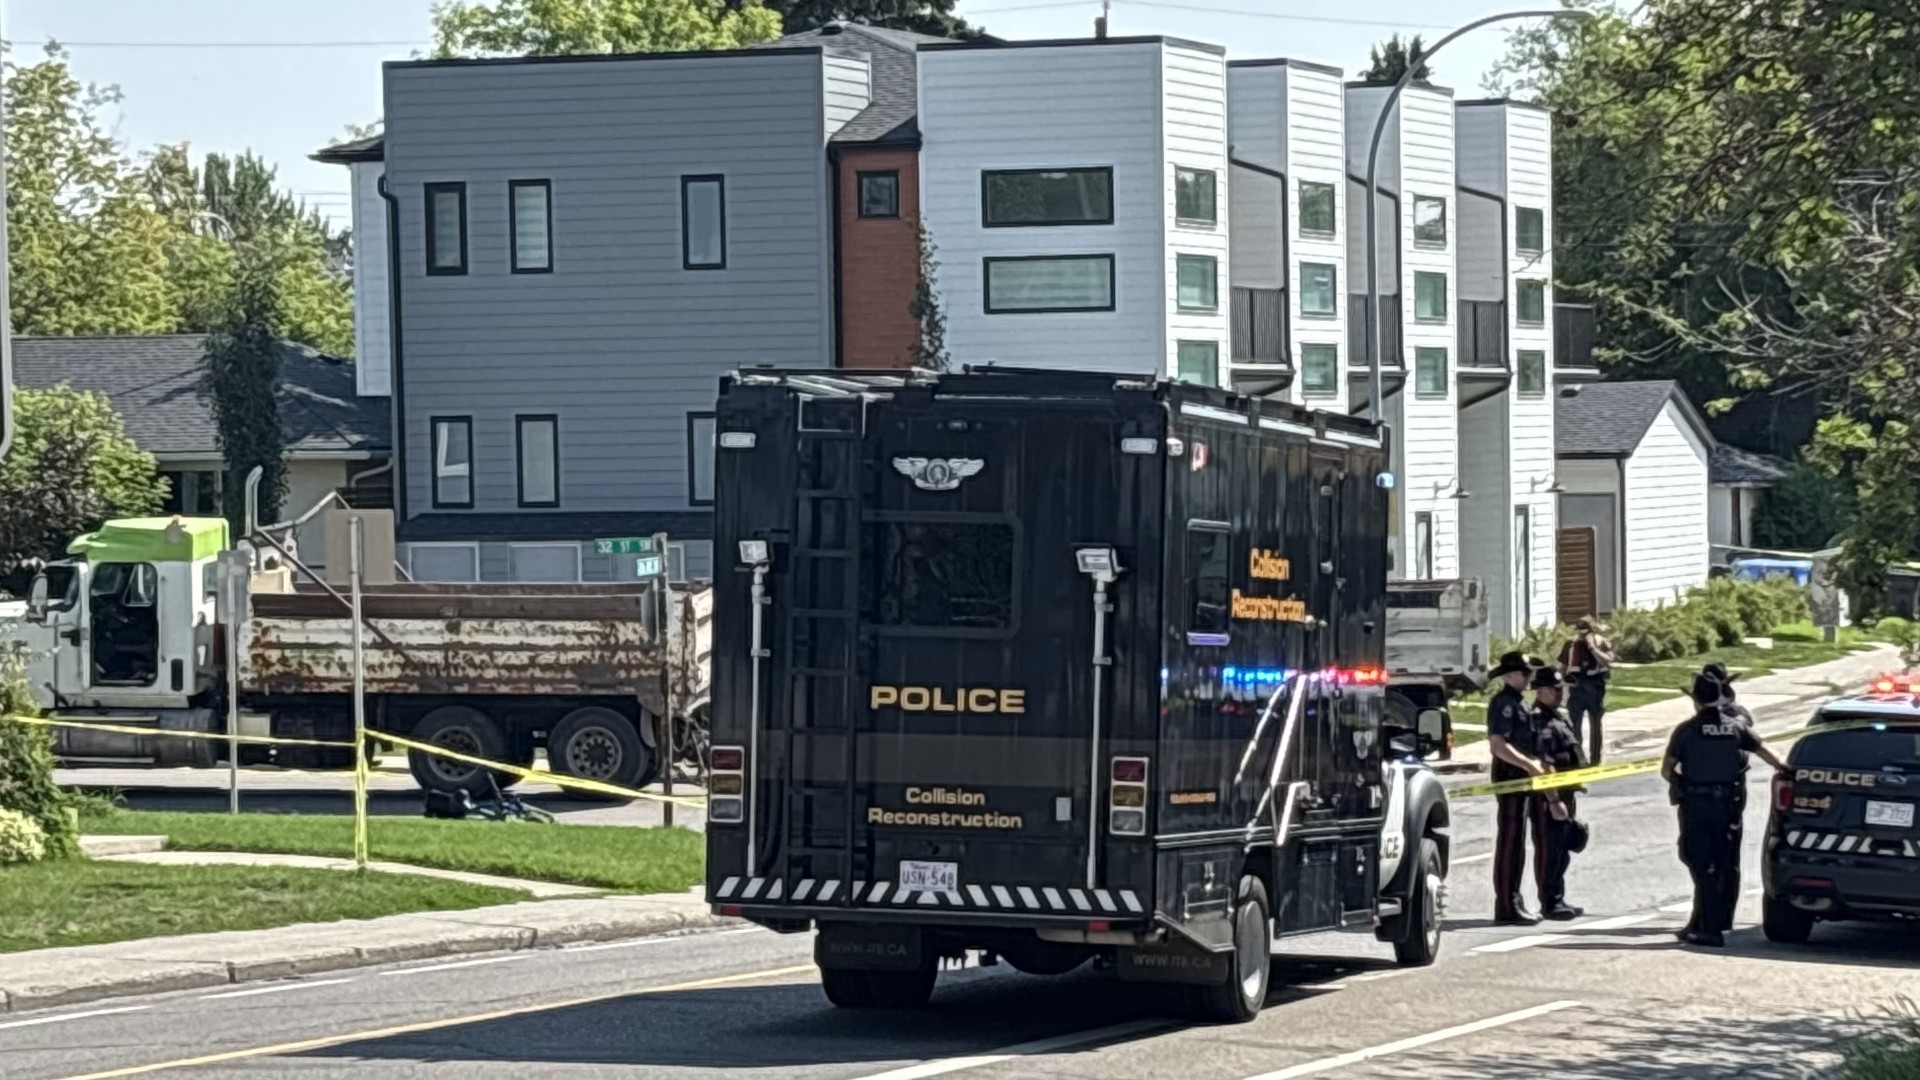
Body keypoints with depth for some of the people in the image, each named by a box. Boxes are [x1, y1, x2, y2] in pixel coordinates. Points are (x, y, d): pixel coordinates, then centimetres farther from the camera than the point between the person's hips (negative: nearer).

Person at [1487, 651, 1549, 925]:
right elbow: (1498, 745, -23)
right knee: (1511, 841, -9)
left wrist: (1535, 764, 14)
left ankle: (1512, 903, 19)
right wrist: (1529, 765, -23)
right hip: (1510, 778, -10)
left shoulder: (1518, 703, 18)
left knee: (1516, 843, 13)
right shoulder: (1503, 703, -13)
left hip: (1523, 779, 10)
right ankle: (1507, 908, -8)